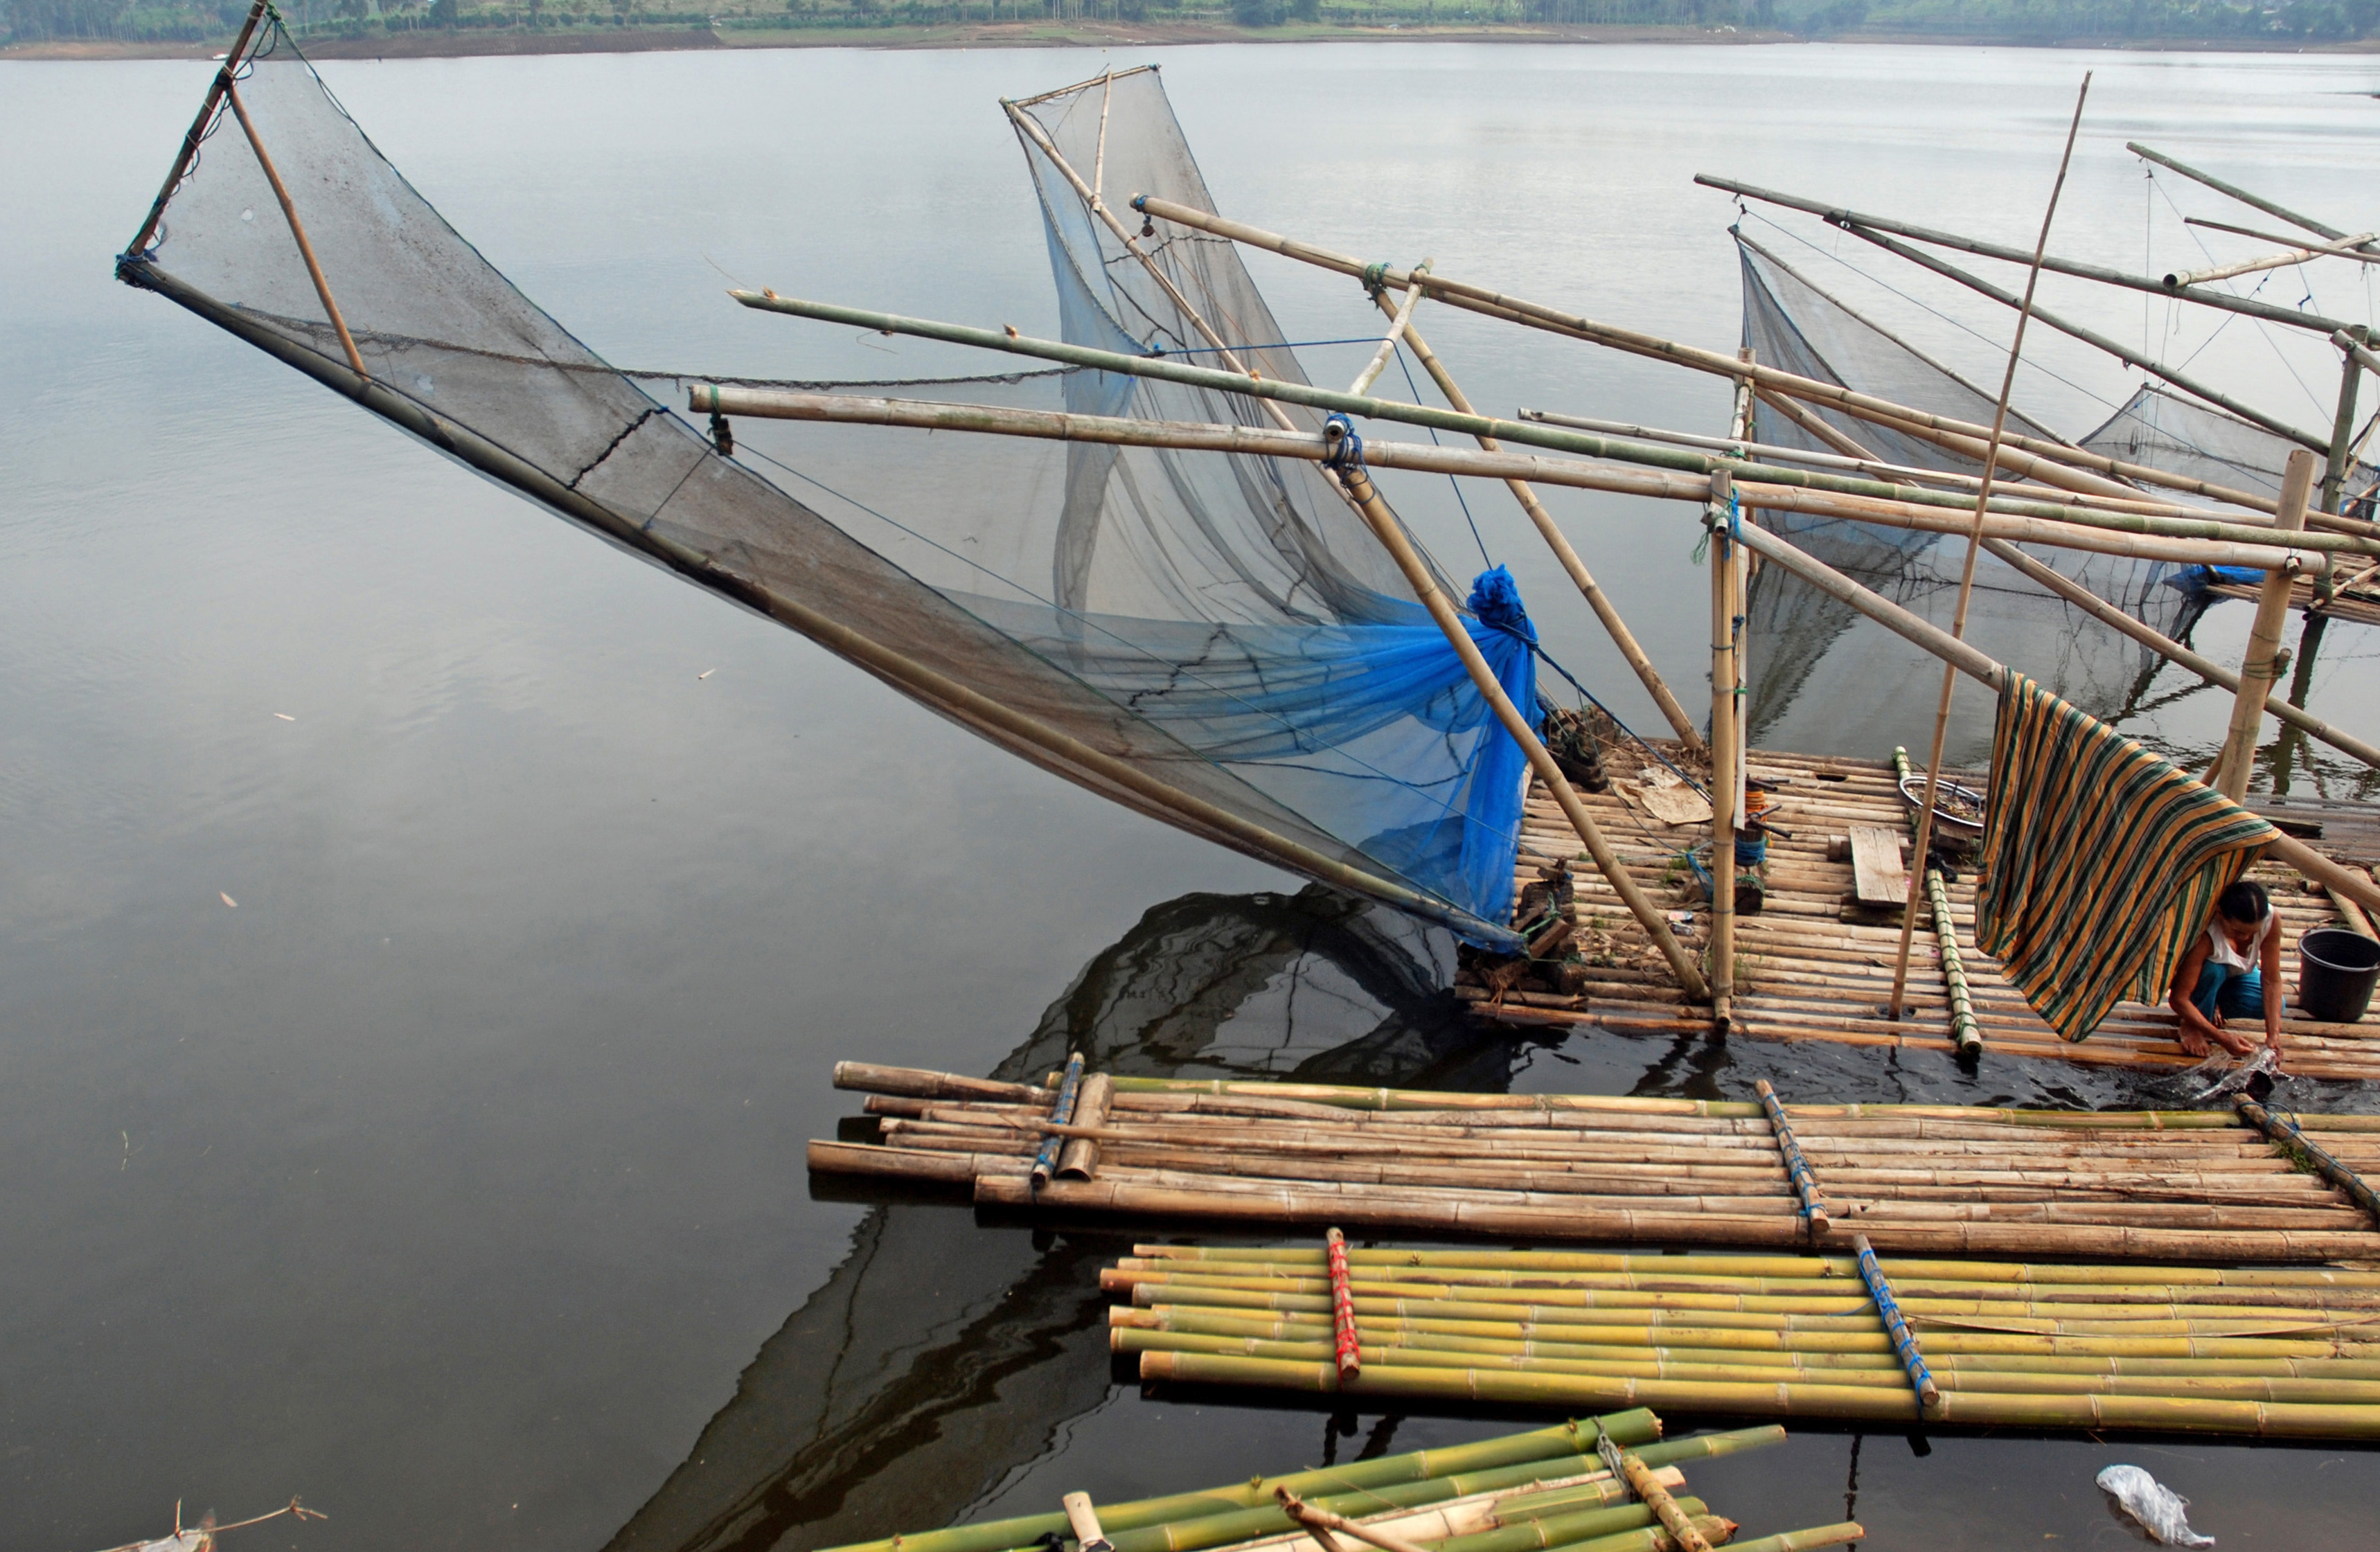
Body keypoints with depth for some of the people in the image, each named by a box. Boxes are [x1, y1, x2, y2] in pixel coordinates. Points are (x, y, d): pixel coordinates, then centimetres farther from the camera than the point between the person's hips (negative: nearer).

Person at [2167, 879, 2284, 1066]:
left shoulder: (2270, 920, -30)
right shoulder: (2205, 936, -40)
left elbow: (2272, 981, -25)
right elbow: (2178, 999, -37)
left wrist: (2274, 1036, -33)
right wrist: (2222, 1038, -44)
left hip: (2235, 975, 4)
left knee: (2274, 1005, -24)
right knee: (2213, 970, -38)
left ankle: (2212, 1009, 4)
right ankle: (2191, 1027, -11)